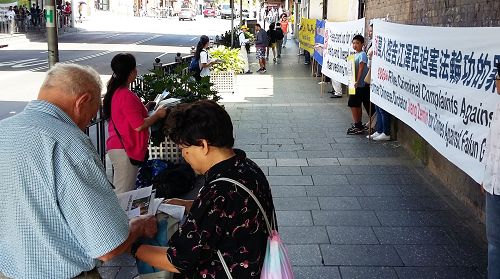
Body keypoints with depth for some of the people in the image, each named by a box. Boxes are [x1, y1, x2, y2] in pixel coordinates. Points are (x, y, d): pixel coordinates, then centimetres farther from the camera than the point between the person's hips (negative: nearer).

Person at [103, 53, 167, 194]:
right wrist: (158, 114, -8)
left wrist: (145, 108, 18)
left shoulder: (114, 92, 11)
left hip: (116, 147, 10)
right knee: (124, 194, -4)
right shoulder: (126, 95, -19)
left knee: (120, 192, 15)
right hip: (125, 150, -10)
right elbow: (139, 125, -20)